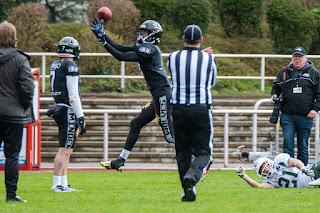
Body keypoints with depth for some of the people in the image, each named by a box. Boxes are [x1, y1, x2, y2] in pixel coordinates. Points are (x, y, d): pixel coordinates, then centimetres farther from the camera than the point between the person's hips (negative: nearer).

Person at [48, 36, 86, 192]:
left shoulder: (54, 66, 12)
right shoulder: (71, 67, -14)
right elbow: (73, 95, -17)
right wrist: (81, 117, -14)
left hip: (59, 108, 9)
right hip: (69, 111, -9)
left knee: (67, 150, 14)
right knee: (64, 149, -7)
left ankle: (64, 184, 16)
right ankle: (57, 184, -8)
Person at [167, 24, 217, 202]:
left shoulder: (172, 58, 0)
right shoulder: (208, 59, -1)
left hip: (178, 109, 1)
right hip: (201, 110, -1)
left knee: (182, 153, 11)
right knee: (203, 152, 5)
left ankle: (187, 192, 9)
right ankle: (192, 176, -25)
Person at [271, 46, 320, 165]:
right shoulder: (284, 72, 11)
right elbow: (276, 86, 25)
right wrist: (274, 95, 4)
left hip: (306, 117, -1)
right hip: (287, 116, 1)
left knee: (303, 147, 6)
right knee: (288, 145, -7)